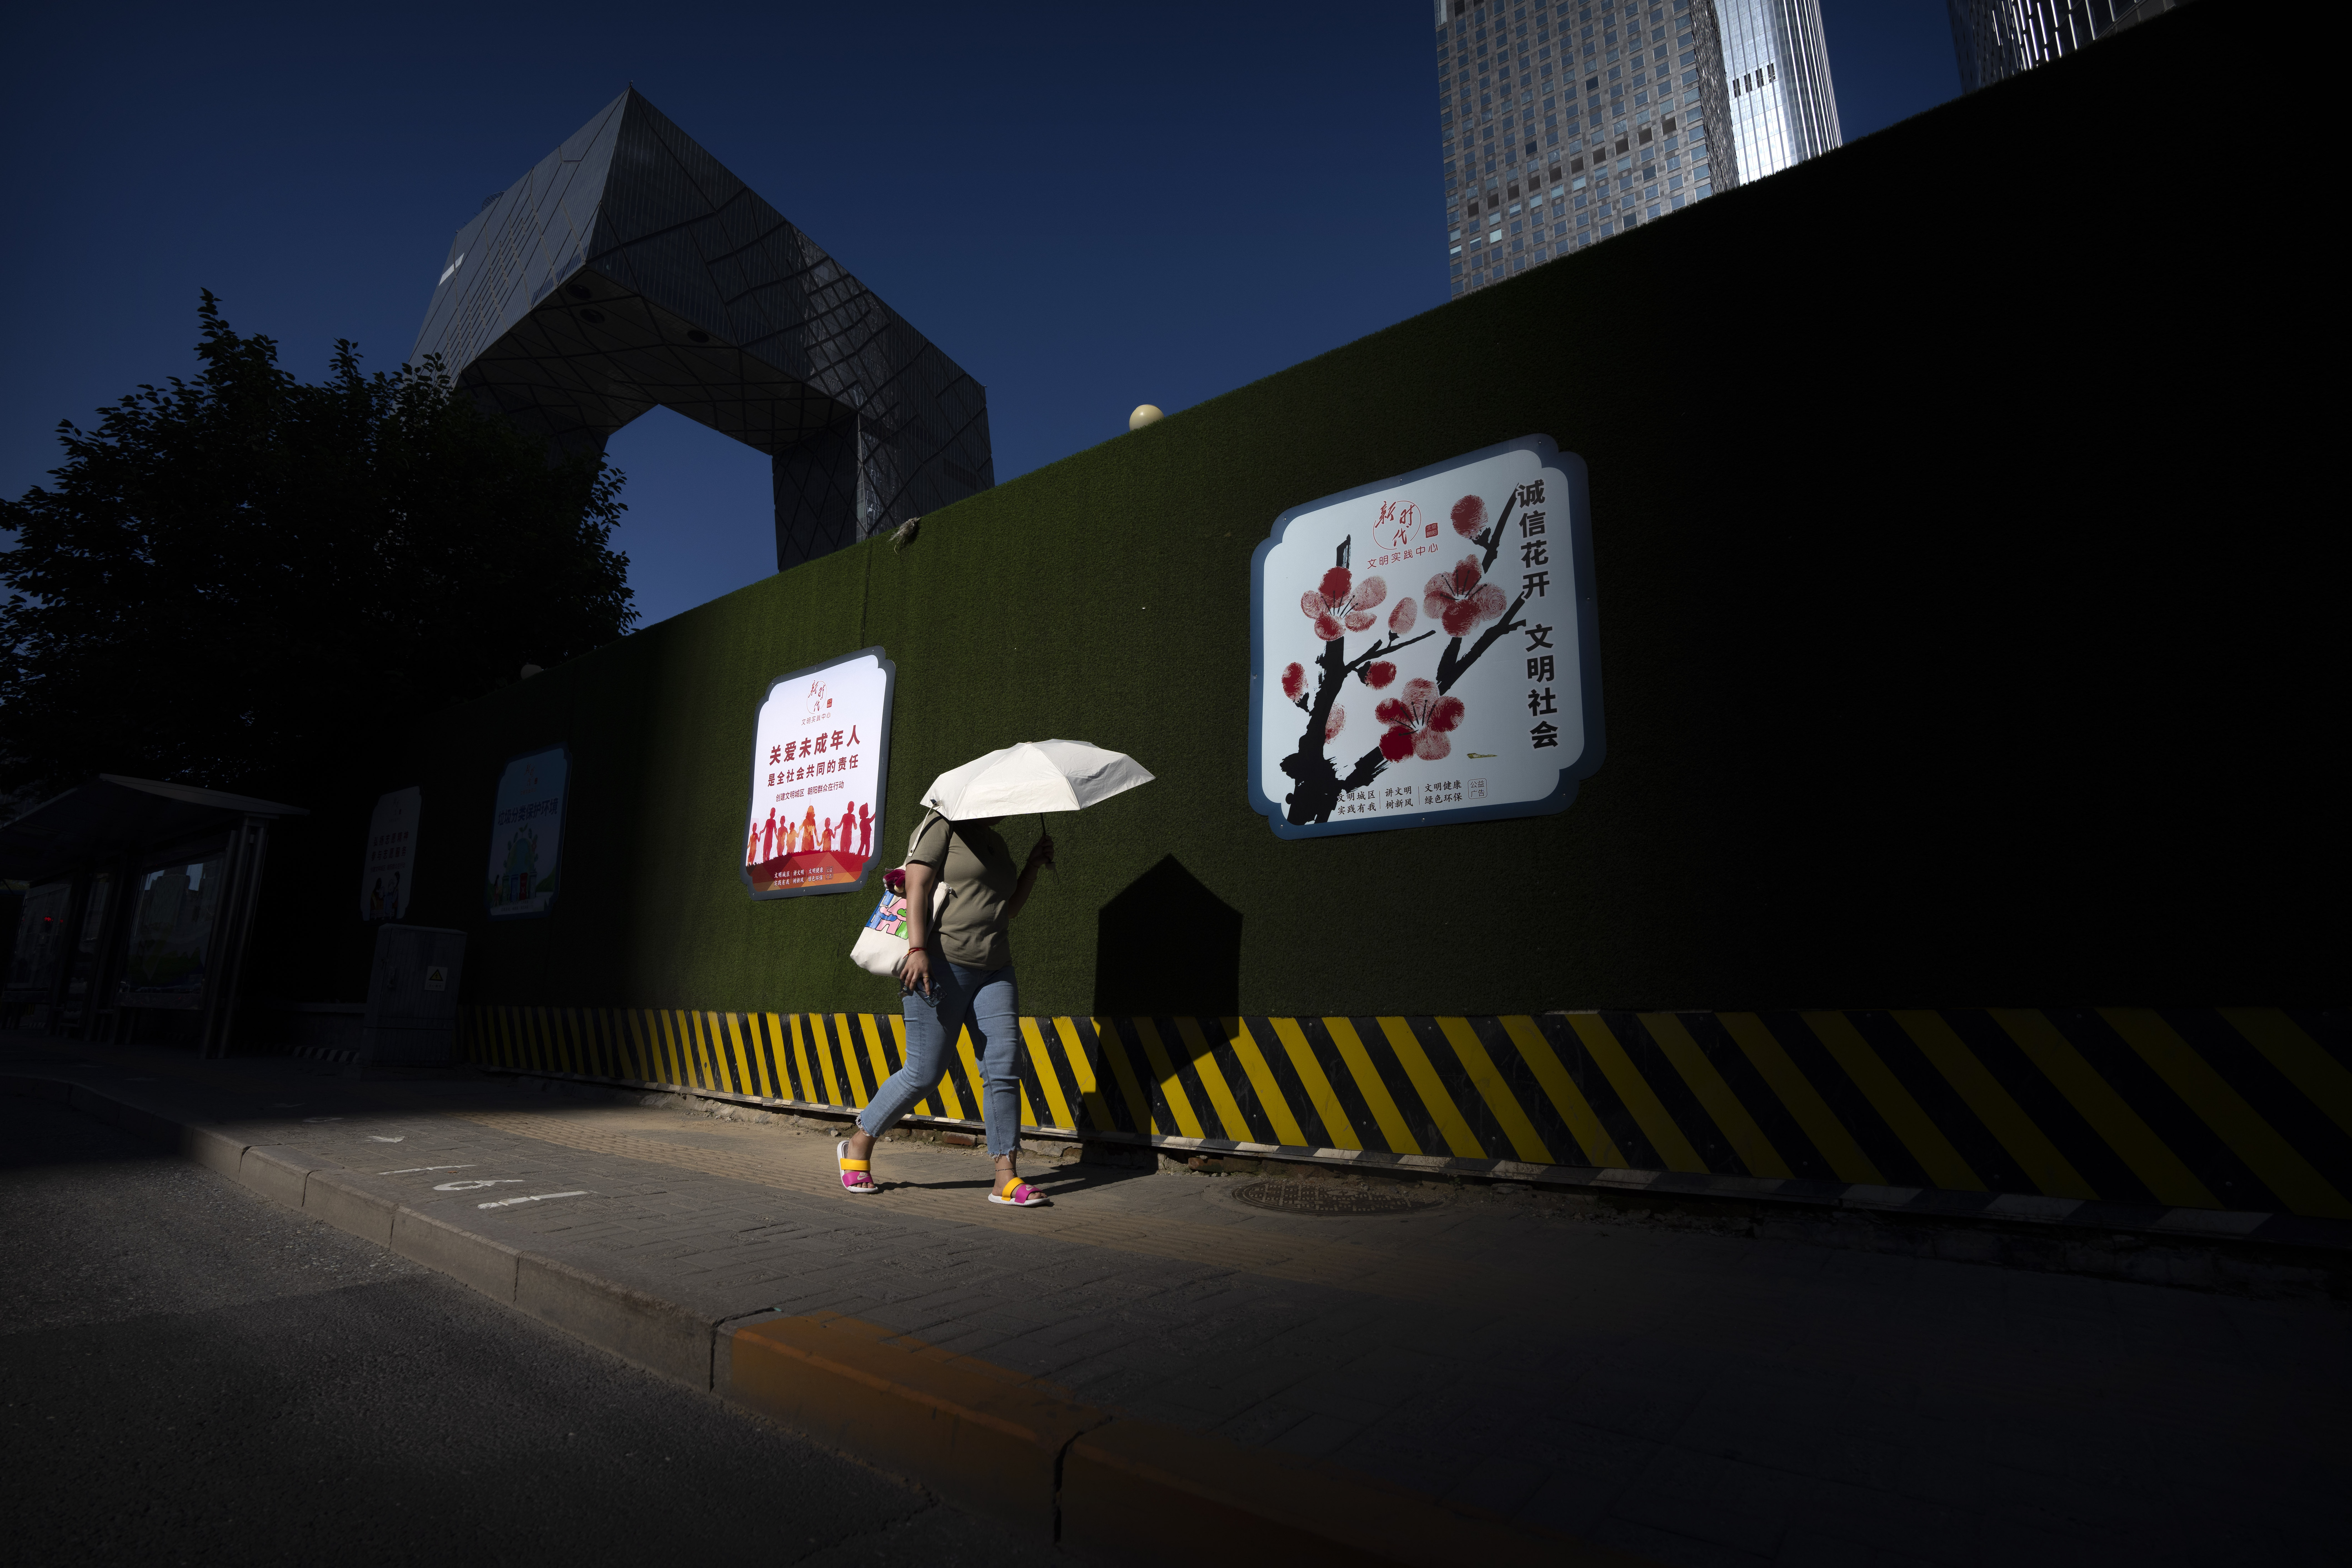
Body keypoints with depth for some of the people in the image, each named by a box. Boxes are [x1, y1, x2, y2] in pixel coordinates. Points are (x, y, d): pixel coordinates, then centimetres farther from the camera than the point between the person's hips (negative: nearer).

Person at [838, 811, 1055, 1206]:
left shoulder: (996, 843, 21)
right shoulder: (942, 826, -1)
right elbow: (917, 886, -12)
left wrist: (1034, 865, 14)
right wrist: (918, 949, -22)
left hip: (994, 970, 7)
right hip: (941, 965, -7)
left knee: (1004, 1067, -4)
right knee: (924, 1073, -2)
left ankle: (1006, 1178, 1)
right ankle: (858, 1145, 22)